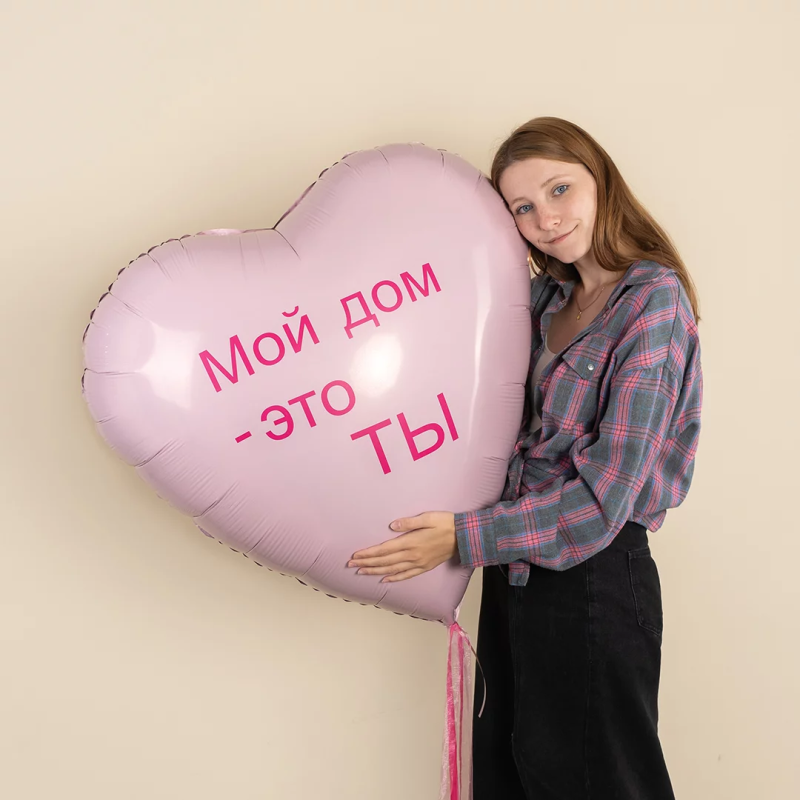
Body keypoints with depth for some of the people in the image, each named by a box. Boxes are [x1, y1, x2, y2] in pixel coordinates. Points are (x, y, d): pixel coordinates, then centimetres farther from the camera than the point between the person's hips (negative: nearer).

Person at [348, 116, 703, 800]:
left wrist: (463, 537, -22)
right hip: (516, 570, 7)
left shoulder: (654, 300, -14)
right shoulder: (546, 295, 6)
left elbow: (609, 492, -20)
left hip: (593, 576, -7)